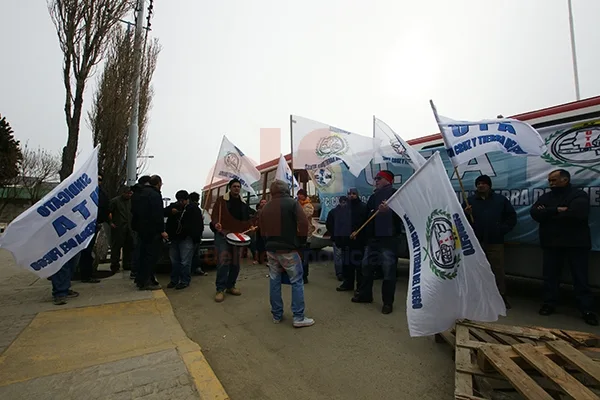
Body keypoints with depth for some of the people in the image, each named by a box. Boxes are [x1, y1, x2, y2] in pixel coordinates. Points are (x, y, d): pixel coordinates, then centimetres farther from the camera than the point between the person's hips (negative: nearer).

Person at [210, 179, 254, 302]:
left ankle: (230, 286, 23)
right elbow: (214, 215, -6)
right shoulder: (221, 200, -2)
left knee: (235, 263, 8)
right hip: (223, 234, -5)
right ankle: (220, 289, 0)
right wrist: (216, 224, -26)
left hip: (237, 235, 5)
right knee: (223, 261, -11)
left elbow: (246, 219, 21)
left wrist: (250, 226, 3)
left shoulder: (243, 203, 13)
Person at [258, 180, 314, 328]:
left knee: (274, 282, 12)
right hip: (288, 249, -5)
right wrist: (300, 241, 0)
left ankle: (276, 315, 22)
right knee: (297, 282, 3)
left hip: (271, 249, 6)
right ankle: (298, 317, 6)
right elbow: (303, 224, -13)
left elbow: (262, 230, 13)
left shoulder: (265, 207, 10)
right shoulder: (292, 203, -7)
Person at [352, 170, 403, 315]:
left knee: (388, 271, 0)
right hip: (373, 238, 8)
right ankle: (365, 294, 33)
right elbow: (366, 215, 21)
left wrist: (389, 210, -38)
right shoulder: (373, 197, 16)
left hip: (389, 239, -8)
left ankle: (388, 302, 16)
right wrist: (357, 230, 17)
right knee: (366, 266, 16)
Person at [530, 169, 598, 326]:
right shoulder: (545, 197, 10)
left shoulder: (579, 195, -3)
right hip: (551, 243, 4)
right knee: (550, 276, 9)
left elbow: (576, 213, -21)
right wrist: (556, 210, -18)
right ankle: (549, 303, 20)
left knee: (581, 278, 5)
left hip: (576, 243, -4)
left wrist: (547, 215, -11)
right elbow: (534, 213, -5)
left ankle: (586, 309, 15)